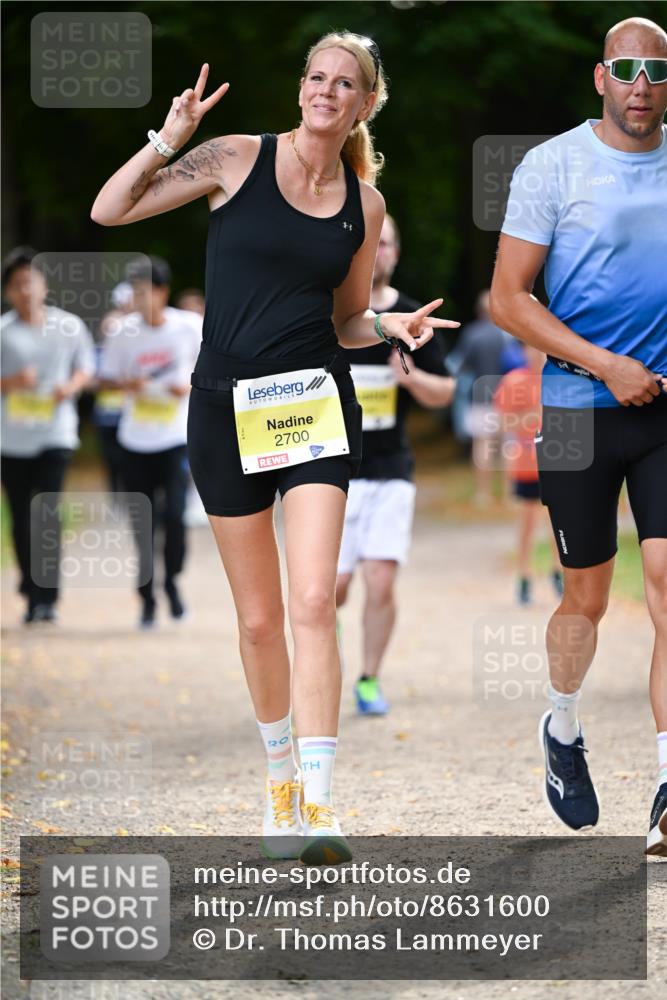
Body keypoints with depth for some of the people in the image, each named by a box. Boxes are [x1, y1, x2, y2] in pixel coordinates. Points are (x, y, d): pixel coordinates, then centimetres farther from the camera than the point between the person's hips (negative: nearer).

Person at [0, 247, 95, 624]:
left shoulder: (69, 326, 3)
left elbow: (86, 368, 12)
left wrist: (70, 386, -9)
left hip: (56, 433, -1)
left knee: (47, 512, -14)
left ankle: (48, 597, -15)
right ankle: (33, 597, 23)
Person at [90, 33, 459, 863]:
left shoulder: (365, 202, 7)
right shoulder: (238, 160, -1)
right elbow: (109, 211, -1)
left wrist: (392, 325, -3)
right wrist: (168, 139, -12)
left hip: (317, 403, 0)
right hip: (227, 405, 0)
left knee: (313, 604, -15)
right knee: (259, 618, 8)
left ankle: (317, 808, -19)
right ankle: (279, 774, 31)